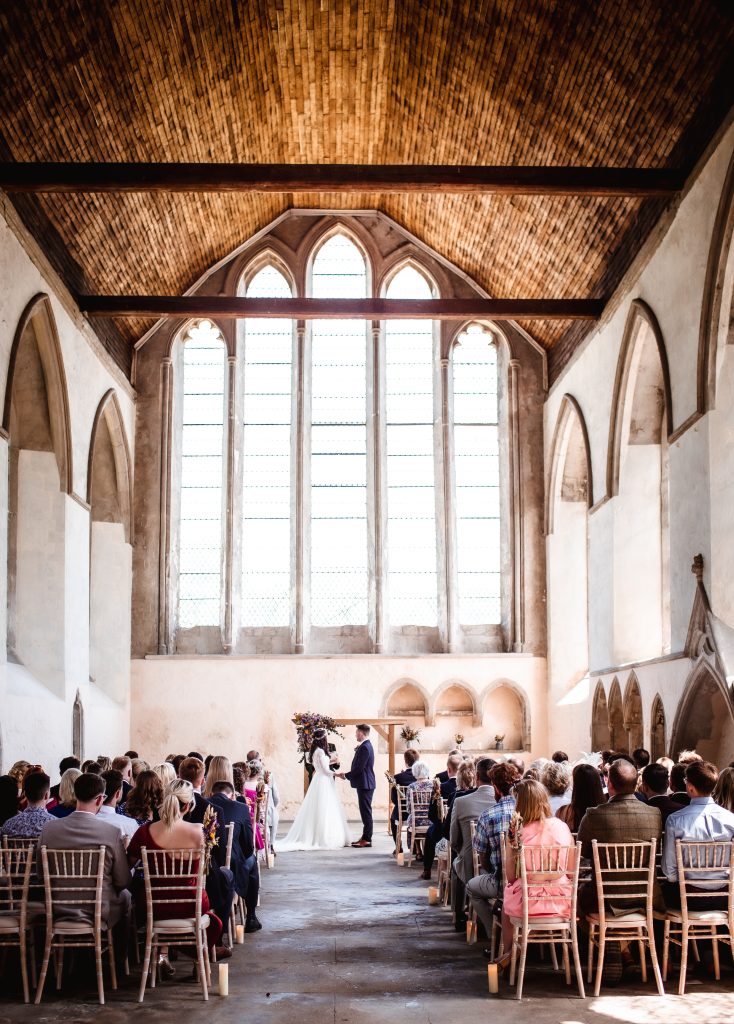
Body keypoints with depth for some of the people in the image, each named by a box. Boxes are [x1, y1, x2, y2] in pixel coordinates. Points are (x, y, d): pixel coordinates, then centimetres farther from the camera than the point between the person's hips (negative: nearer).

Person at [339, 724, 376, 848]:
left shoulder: (364, 747, -18)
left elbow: (359, 768, -21)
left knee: (366, 811, -6)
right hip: (365, 783, 10)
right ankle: (365, 837, 19)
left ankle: (367, 839, -3)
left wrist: (346, 775, -10)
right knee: (365, 811, 13)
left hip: (365, 784, -10)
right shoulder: (366, 746, 14)